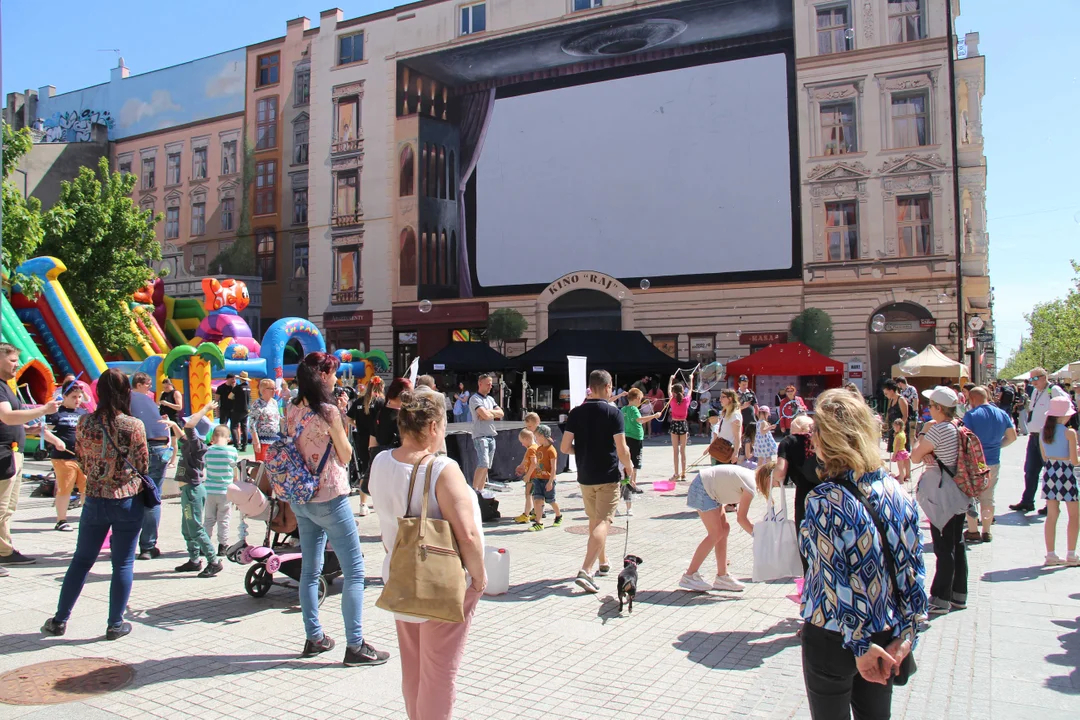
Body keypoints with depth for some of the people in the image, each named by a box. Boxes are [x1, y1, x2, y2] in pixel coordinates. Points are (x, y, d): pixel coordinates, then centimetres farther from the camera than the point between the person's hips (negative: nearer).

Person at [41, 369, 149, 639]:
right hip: (128, 501, -3)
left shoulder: (85, 423, -5)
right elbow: (143, 465, -5)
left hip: (94, 500, 3)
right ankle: (115, 624, 14)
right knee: (123, 564, 7)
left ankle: (60, 620, 27)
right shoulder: (134, 426, -15)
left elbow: (82, 462, 7)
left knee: (81, 560, 18)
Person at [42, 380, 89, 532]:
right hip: (64, 457, -6)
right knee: (64, 489, -2)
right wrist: (56, 440, -27)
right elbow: (44, 431, -11)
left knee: (87, 488, 8)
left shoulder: (83, 413, 17)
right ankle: (61, 521, 9)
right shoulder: (56, 412, -3)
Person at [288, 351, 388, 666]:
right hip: (329, 499, -8)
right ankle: (355, 646, 2)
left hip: (300, 499, 8)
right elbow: (345, 456, -9)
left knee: (310, 570, 16)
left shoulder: (292, 410, 4)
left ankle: (314, 638, 25)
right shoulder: (328, 411, -17)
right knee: (354, 571, -1)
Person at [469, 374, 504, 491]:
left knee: (486, 466, 8)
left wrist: (488, 412, -6)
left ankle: (480, 491, 13)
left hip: (491, 436, 8)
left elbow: (501, 413, 9)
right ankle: (474, 489, -14)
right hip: (480, 436, -8)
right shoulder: (475, 399, -7)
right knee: (483, 463, -20)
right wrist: (494, 414, 2)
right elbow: (485, 415, -19)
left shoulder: (490, 399, 18)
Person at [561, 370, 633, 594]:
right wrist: (630, 469, 4)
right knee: (603, 522, -6)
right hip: (608, 477, -5)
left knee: (594, 521, 21)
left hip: (585, 476, 5)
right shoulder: (613, 412, -10)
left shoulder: (576, 412, 1)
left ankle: (603, 563, 35)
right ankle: (586, 571, -19)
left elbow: (565, 448, -1)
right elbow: (622, 451, -14)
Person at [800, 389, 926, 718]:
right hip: (886, 633, 6)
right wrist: (906, 634, 1)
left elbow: (837, 580, -22)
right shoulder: (896, 490, -4)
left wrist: (859, 643, -14)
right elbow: (913, 569, -2)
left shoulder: (824, 500, -21)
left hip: (833, 638, -5)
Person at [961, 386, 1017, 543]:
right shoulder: (1002, 414, 4)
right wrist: (996, 445, 16)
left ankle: (973, 531, 7)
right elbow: (1012, 437, 9)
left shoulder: (971, 415, -14)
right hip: (994, 462, 5)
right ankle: (986, 532, 17)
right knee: (988, 497, 13)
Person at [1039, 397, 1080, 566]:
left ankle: (1050, 554, 12)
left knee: (1052, 515, 10)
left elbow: (1044, 457, 9)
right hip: (1066, 473, -5)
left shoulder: (1042, 431, 2)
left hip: (1049, 472, 5)